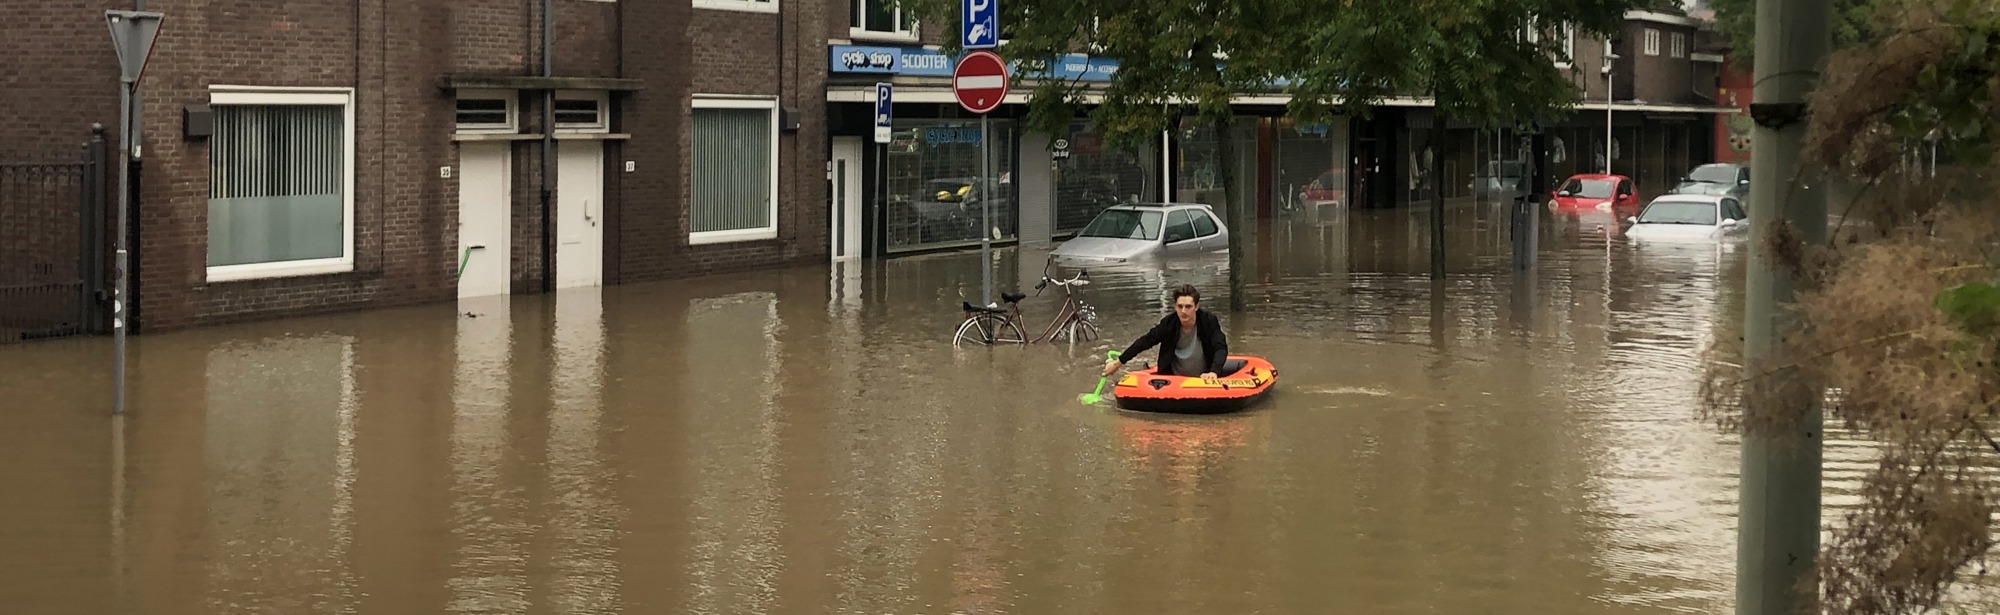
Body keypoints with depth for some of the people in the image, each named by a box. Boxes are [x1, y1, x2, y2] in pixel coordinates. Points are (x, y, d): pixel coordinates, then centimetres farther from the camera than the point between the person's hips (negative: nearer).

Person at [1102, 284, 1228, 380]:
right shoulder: (1168, 324, -13)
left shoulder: (1209, 321, -16)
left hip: (1203, 380, -1)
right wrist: (1118, 362, 1)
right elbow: (1144, 342, -3)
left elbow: (1221, 348, -22)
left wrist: (1213, 372, -42)